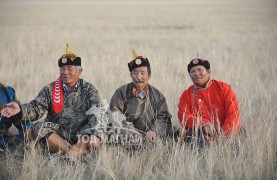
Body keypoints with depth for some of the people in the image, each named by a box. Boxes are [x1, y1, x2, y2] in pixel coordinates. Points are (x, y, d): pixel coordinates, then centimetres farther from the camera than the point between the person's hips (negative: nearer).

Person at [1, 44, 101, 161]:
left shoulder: (88, 89, 5)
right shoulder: (50, 90, 7)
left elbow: (96, 114, -9)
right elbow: (37, 108, -6)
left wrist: (92, 133, -29)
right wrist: (20, 109, -29)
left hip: (82, 136, -1)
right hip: (57, 136, 1)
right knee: (39, 127, -27)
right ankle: (73, 153, -38)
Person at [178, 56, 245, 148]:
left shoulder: (223, 88, 8)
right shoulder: (187, 95, 12)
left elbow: (233, 112, -2)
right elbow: (183, 116, -3)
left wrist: (224, 133, -18)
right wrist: (204, 124, -21)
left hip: (224, 131, 0)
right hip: (201, 133, 0)